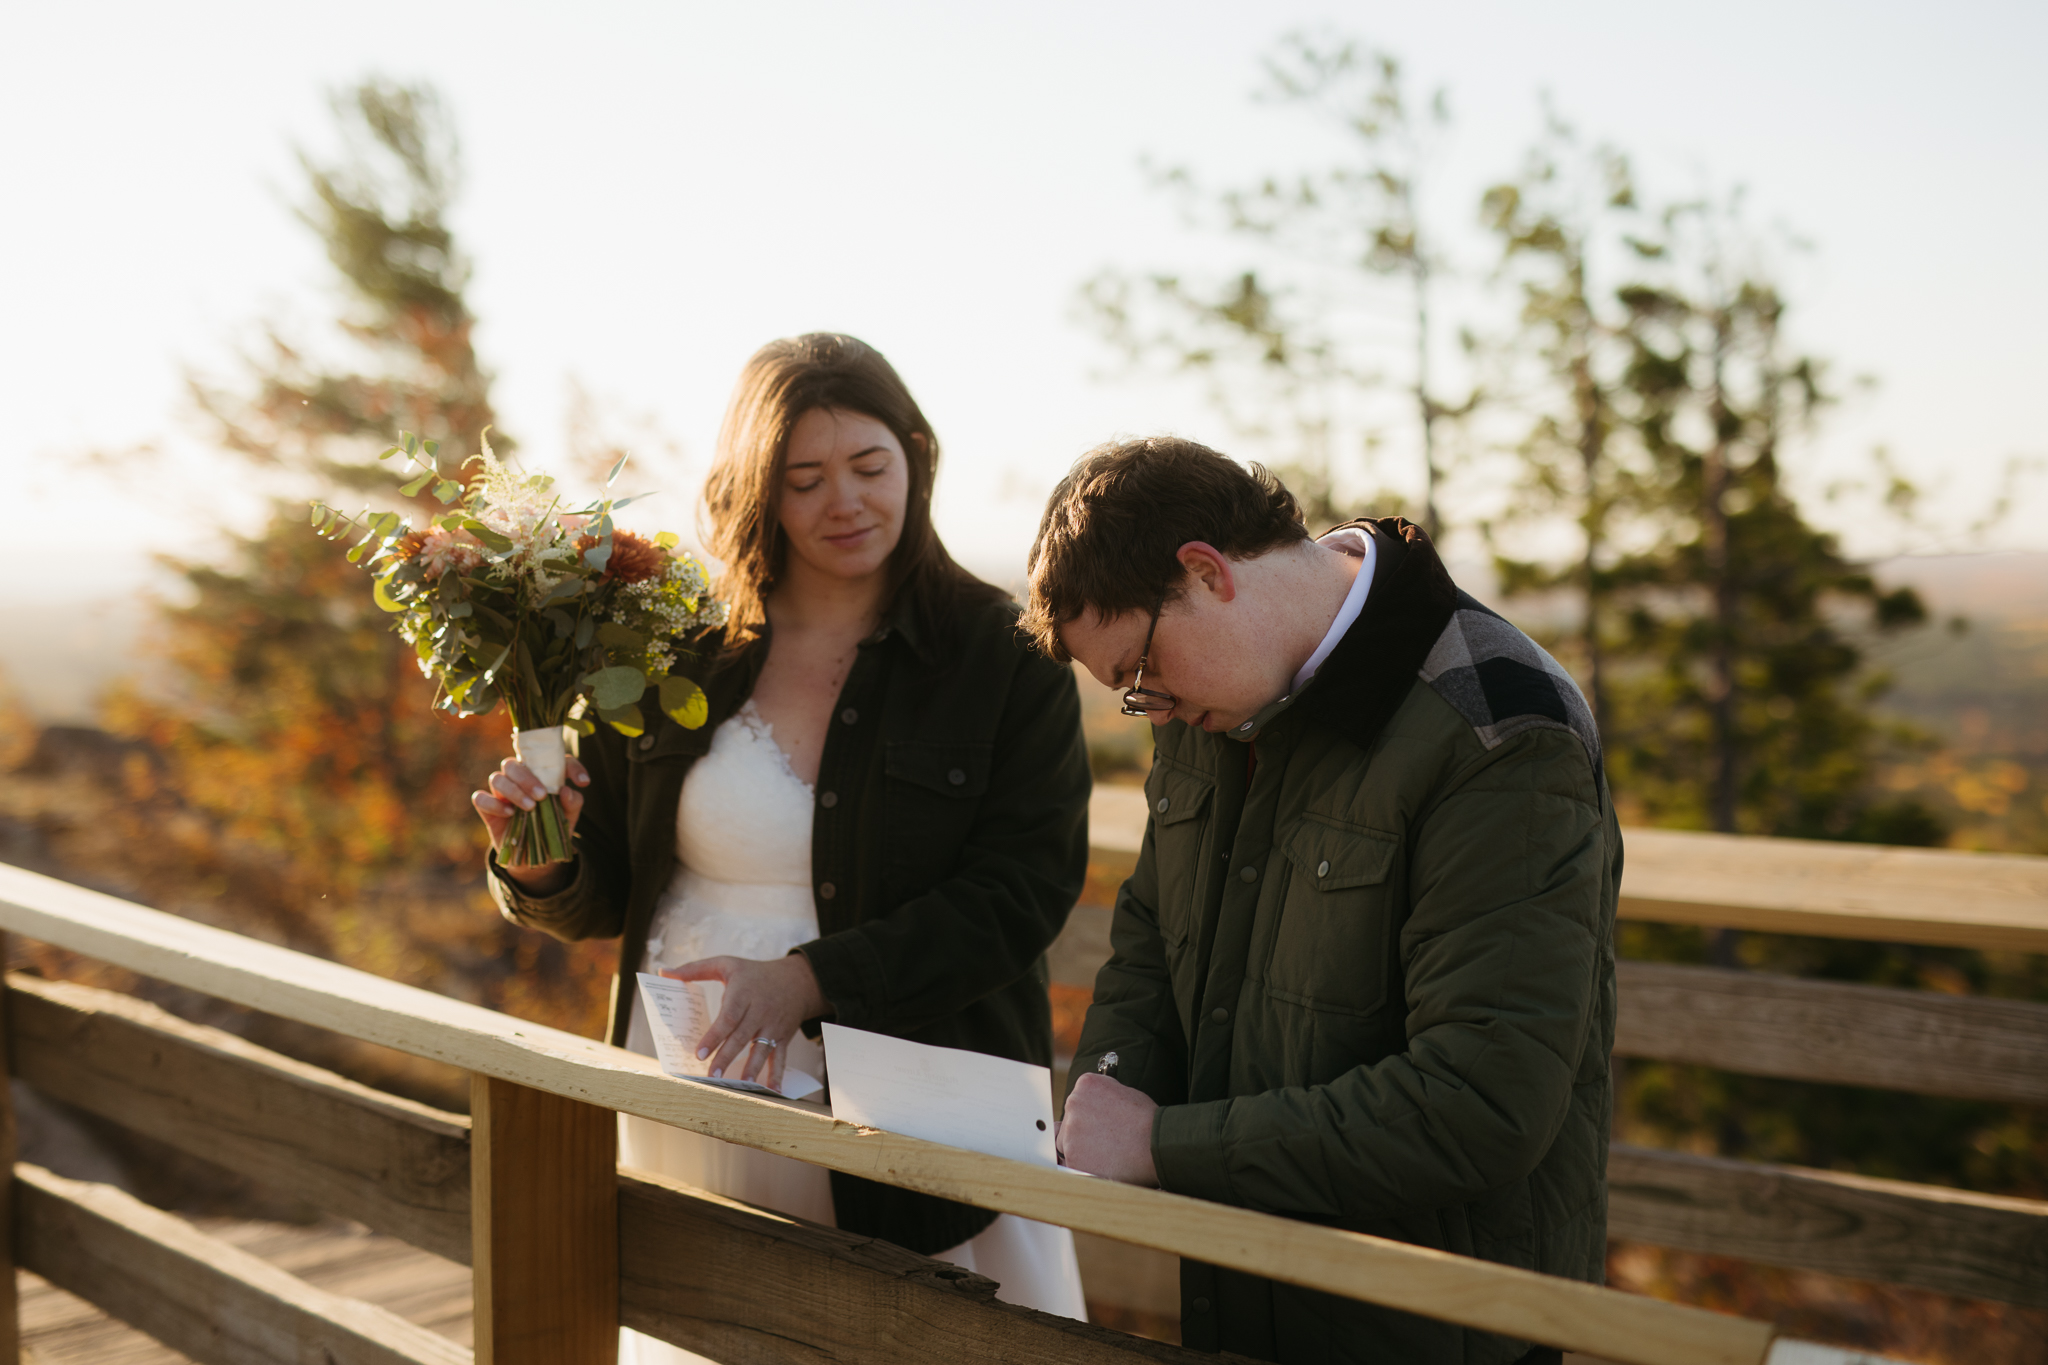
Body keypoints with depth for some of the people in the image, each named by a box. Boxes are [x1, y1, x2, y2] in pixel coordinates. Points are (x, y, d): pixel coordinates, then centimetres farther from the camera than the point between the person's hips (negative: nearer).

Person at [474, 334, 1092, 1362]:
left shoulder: (1005, 659, -4)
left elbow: (1023, 893, -12)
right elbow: (601, 899, 10)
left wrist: (810, 979, -22)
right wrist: (540, 864, -13)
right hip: (687, 1112, 2)